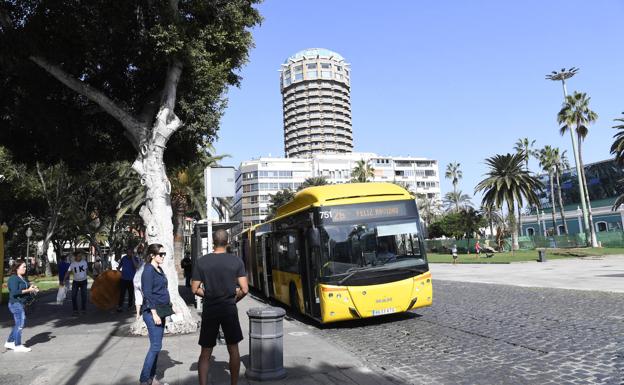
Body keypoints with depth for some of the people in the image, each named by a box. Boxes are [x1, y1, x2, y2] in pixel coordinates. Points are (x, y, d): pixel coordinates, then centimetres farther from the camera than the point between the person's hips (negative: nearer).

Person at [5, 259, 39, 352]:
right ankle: (18, 346, 5)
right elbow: (15, 292, -24)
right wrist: (28, 290, -23)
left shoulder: (23, 278, 13)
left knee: (18, 324, 17)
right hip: (15, 303, -10)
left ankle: (9, 342, 28)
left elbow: (25, 287, 21)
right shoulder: (13, 278, -16)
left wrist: (33, 288, 2)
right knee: (20, 324, -4)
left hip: (20, 304, 10)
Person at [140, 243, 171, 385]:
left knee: (156, 345, 12)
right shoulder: (148, 270, -13)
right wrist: (154, 314, -20)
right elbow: (147, 294, -17)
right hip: (151, 312, -9)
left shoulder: (160, 269, 13)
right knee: (156, 346, -8)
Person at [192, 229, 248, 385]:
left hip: (209, 310, 1)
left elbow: (195, 289, -2)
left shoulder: (201, 262, -4)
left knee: (205, 352, 10)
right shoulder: (236, 261, -7)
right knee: (233, 349, 16)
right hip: (229, 309, 0)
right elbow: (244, 290, -8)